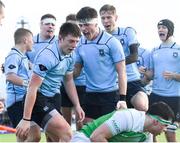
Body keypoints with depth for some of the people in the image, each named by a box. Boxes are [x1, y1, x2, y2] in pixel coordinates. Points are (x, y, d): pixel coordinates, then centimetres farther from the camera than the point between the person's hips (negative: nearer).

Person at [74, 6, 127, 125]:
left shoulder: (111, 42, -9)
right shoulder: (80, 44, 5)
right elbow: (77, 70, 14)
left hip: (110, 94, -5)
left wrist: (122, 98, -14)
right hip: (90, 94, 5)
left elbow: (121, 72, -8)